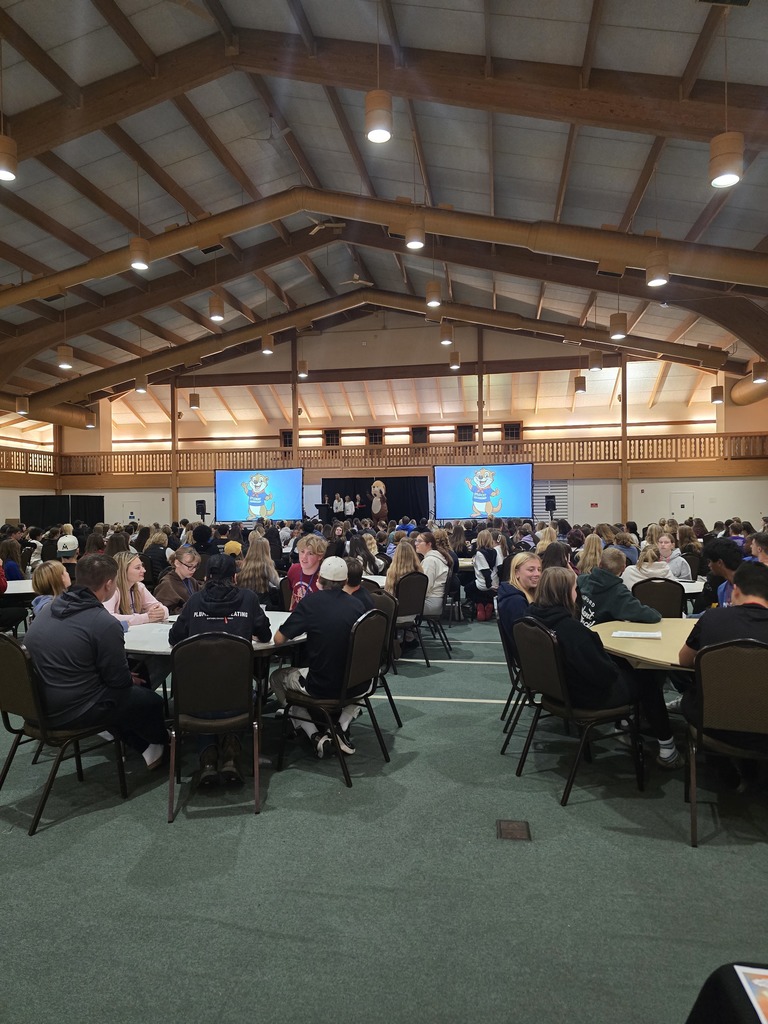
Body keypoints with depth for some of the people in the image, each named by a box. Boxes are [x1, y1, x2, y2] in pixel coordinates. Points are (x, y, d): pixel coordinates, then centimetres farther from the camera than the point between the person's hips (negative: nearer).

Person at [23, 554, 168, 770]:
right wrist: (131, 679, 9)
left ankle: (144, 746, 32)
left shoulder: (48, 608, 0)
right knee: (151, 701, 14)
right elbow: (120, 681, -15)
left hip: (35, 704, 8)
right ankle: (163, 744, 42)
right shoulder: (104, 623, -24)